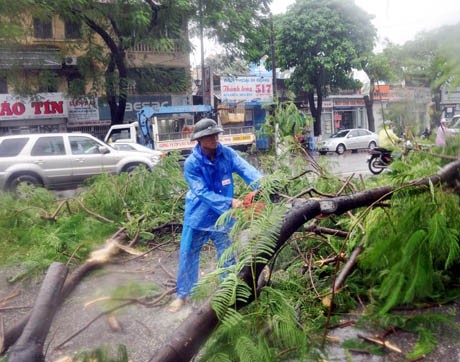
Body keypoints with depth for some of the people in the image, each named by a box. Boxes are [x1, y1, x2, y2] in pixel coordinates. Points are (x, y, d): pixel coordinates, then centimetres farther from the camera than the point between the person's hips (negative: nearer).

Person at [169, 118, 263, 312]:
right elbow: (203, 193, -26)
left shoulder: (227, 153, -11)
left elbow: (246, 169, -24)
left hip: (221, 216, 2)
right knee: (188, 254, 11)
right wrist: (230, 202, -36)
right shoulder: (191, 163, -19)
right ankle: (183, 294, 31)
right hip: (198, 215, -2)